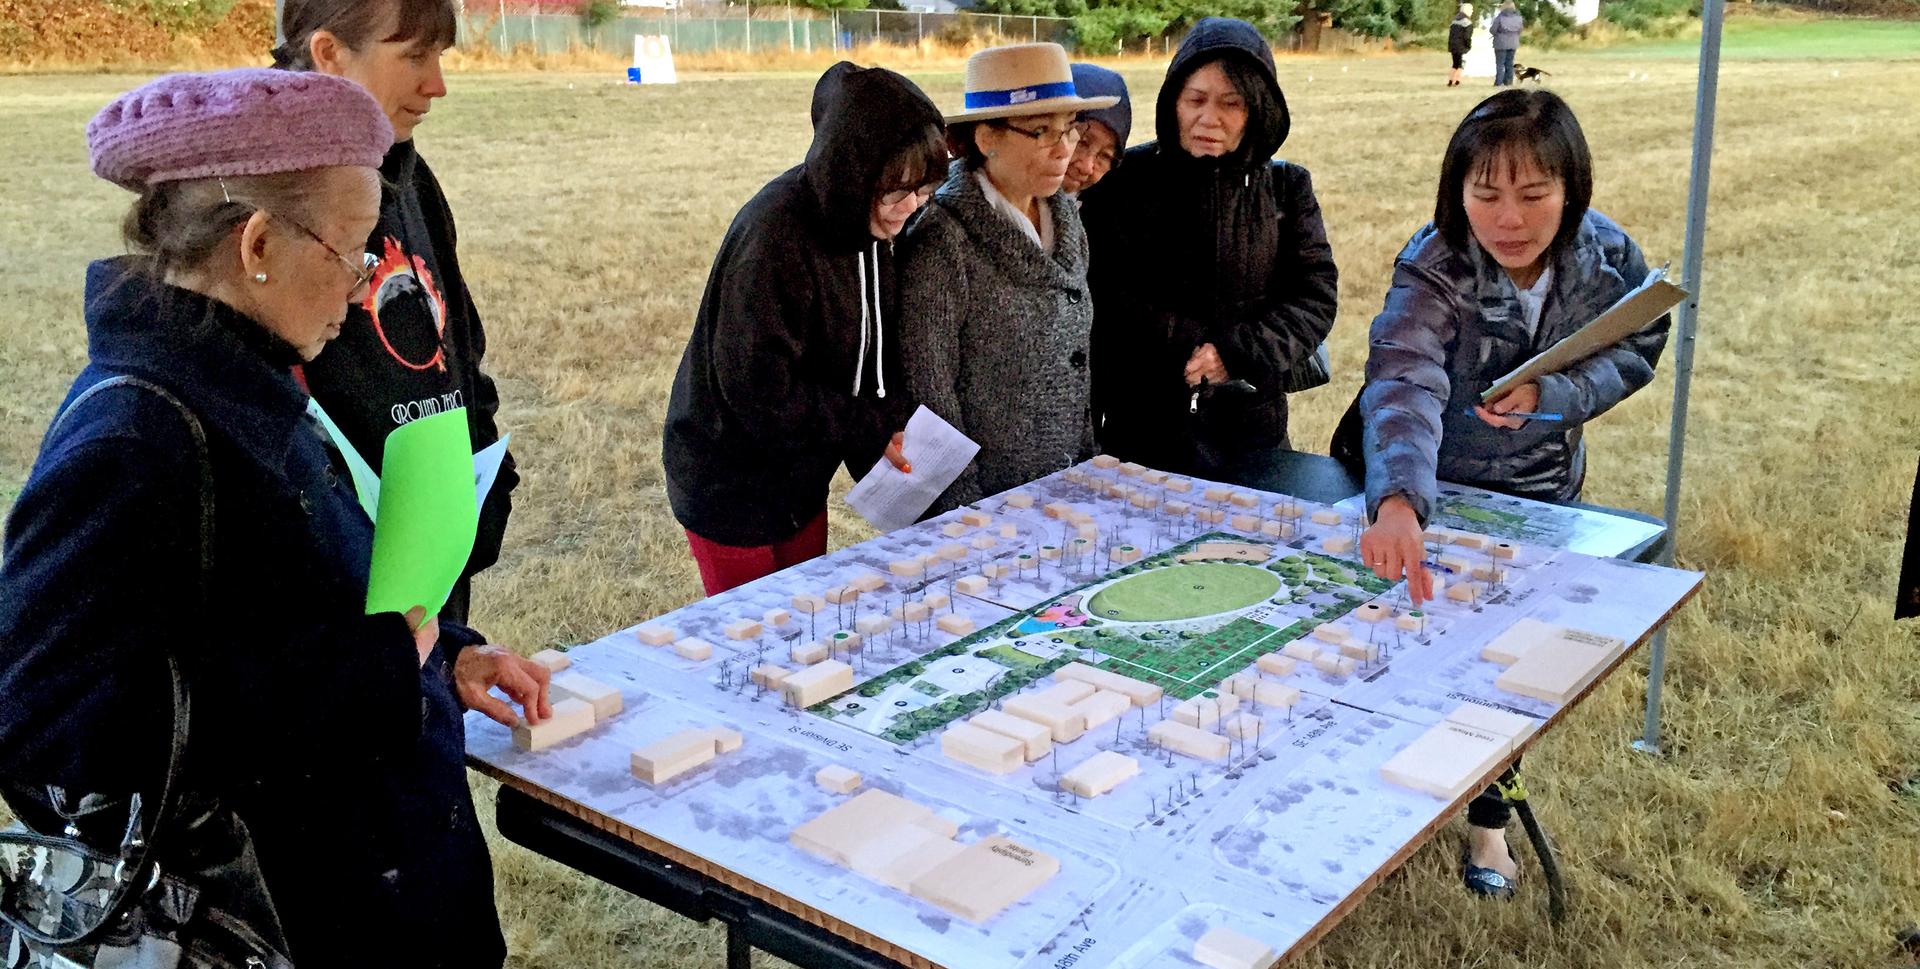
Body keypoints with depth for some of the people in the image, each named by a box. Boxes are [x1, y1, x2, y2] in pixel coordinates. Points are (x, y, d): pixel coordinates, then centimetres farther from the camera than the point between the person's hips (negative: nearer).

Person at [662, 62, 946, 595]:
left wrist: (893, 426, -11)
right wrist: (873, 431, -21)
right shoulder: (774, 236, -28)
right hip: (734, 490, -7)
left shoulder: (869, 226, -2)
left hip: (802, 481, 7)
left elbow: (876, 352, 6)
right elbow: (761, 391, -28)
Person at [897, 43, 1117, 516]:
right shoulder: (943, 241, -18)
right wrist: (968, 518, -16)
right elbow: (929, 396, -17)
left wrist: (1090, 464, 9)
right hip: (986, 504, -6)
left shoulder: (1066, 219, 3)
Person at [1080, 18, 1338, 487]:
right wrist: (1191, 343, -16)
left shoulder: (1287, 188, 4)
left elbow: (1316, 299, -2)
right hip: (1140, 426, -2)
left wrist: (1237, 352, -16)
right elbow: (1108, 294, -9)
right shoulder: (1127, 179, -3)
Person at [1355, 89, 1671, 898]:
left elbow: (1635, 351, -5)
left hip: (1544, 494, 3)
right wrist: (1396, 503, -65)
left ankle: (1487, 813, 37)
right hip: (1441, 494, -3)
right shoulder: (1431, 271, -32)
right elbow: (1404, 385, -47)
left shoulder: (1608, 257, -20)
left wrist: (1549, 394, -26)